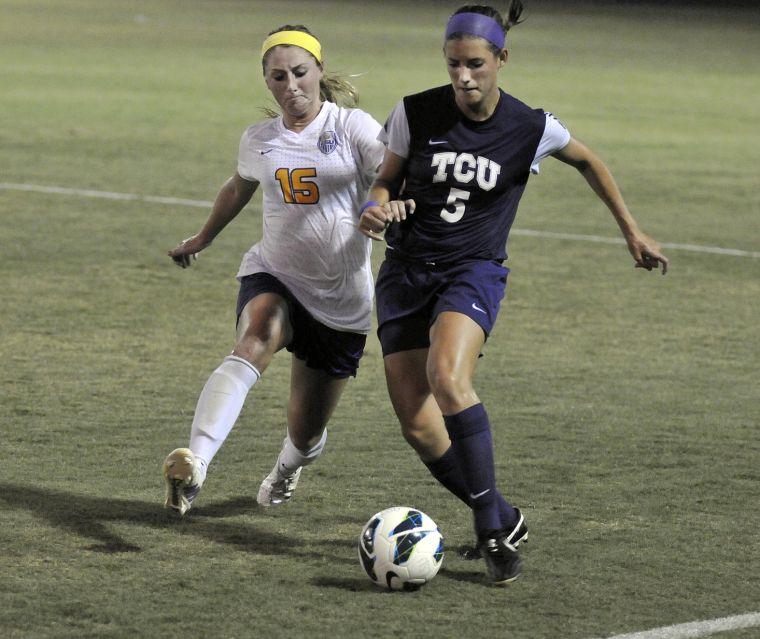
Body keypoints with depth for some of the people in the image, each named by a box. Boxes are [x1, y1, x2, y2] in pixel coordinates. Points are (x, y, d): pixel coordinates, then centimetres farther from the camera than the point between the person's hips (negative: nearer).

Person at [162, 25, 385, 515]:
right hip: (274, 277, 2)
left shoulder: (352, 127, -7)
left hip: (343, 301, -2)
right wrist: (203, 239, 41)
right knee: (252, 346, -35)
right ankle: (195, 465, -53)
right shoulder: (258, 141, 5)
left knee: (307, 431, 8)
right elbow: (238, 190, 26)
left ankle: (290, 464, 49)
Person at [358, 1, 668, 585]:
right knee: (418, 427, -9)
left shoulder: (532, 129, -7)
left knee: (447, 380, -32)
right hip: (407, 270, 2)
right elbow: (386, 179, 9)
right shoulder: (414, 113, -6)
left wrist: (632, 231, 20)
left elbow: (588, 162, 14)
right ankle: (504, 522, 12)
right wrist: (378, 206, -15)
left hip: (473, 271, -2)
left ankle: (492, 530, -21)